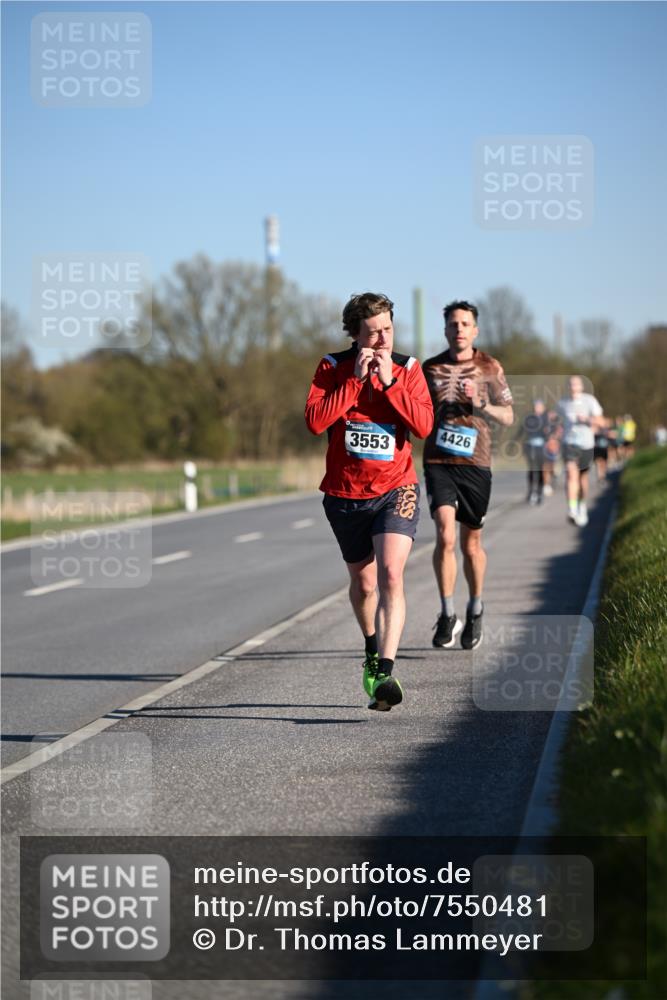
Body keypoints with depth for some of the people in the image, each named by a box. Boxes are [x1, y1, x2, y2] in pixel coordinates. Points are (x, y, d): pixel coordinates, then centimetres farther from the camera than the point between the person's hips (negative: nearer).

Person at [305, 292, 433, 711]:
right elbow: (315, 421, -18)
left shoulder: (408, 368, -2)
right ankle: (373, 651, 44)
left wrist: (389, 382, -19)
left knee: (390, 575, -21)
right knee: (363, 582, 17)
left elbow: (424, 425, -14)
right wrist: (355, 379, -20)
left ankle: (385, 672, -26)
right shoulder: (333, 367, -4)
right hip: (345, 493, 2)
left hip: (396, 490, -1)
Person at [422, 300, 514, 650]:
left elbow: (508, 416, 7)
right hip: (438, 462, 0)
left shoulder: (490, 368, 5)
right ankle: (447, 615, -10)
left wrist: (481, 403, -10)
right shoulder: (430, 368, 7)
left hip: (476, 464, 1)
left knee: (471, 544, 9)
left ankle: (475, 611, 29)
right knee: (445, 535, -18)